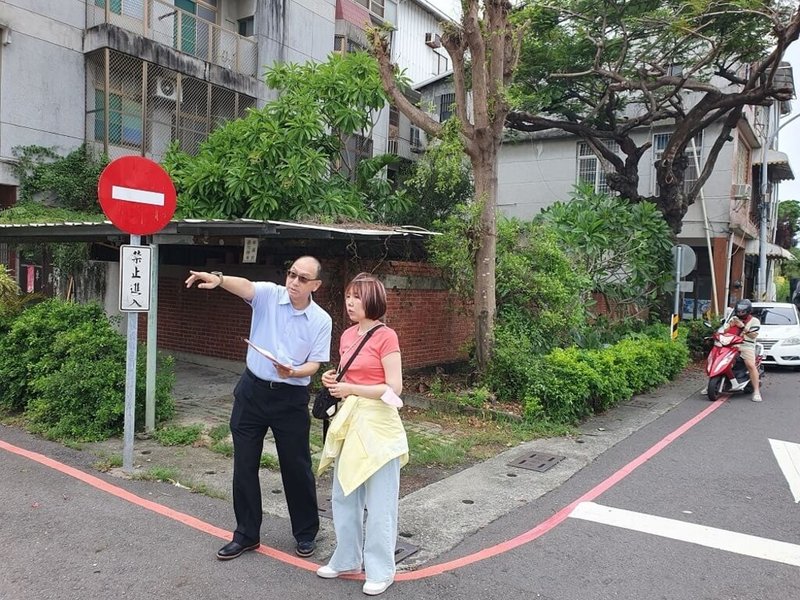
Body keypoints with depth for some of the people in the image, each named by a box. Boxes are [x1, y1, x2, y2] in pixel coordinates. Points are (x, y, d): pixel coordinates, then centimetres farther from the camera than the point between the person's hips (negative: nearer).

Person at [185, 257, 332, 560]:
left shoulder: (321, 320, -5)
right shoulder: (268, 295, -6)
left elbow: (314, 364, -4)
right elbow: (244, 286, -28)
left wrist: (293, 372, -25)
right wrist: (218, 279, -49)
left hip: (291, 398, -1)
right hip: (253, 390, 1)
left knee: (297, 467, 7)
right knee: (244, 465, 8)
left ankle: (306, 533, 27)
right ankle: (246, 534, 24)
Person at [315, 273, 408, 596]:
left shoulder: (386, 336, -12)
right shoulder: (347, 336, 9)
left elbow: (394, 388, -15)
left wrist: (351, 389, -19)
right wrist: (333, 381, -1)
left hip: (377, 424, -7)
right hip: (348, 421, 8)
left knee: (379, 502, 4)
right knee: (343, 496, 15)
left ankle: (380, 570, 19)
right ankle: (347, 559, 32)